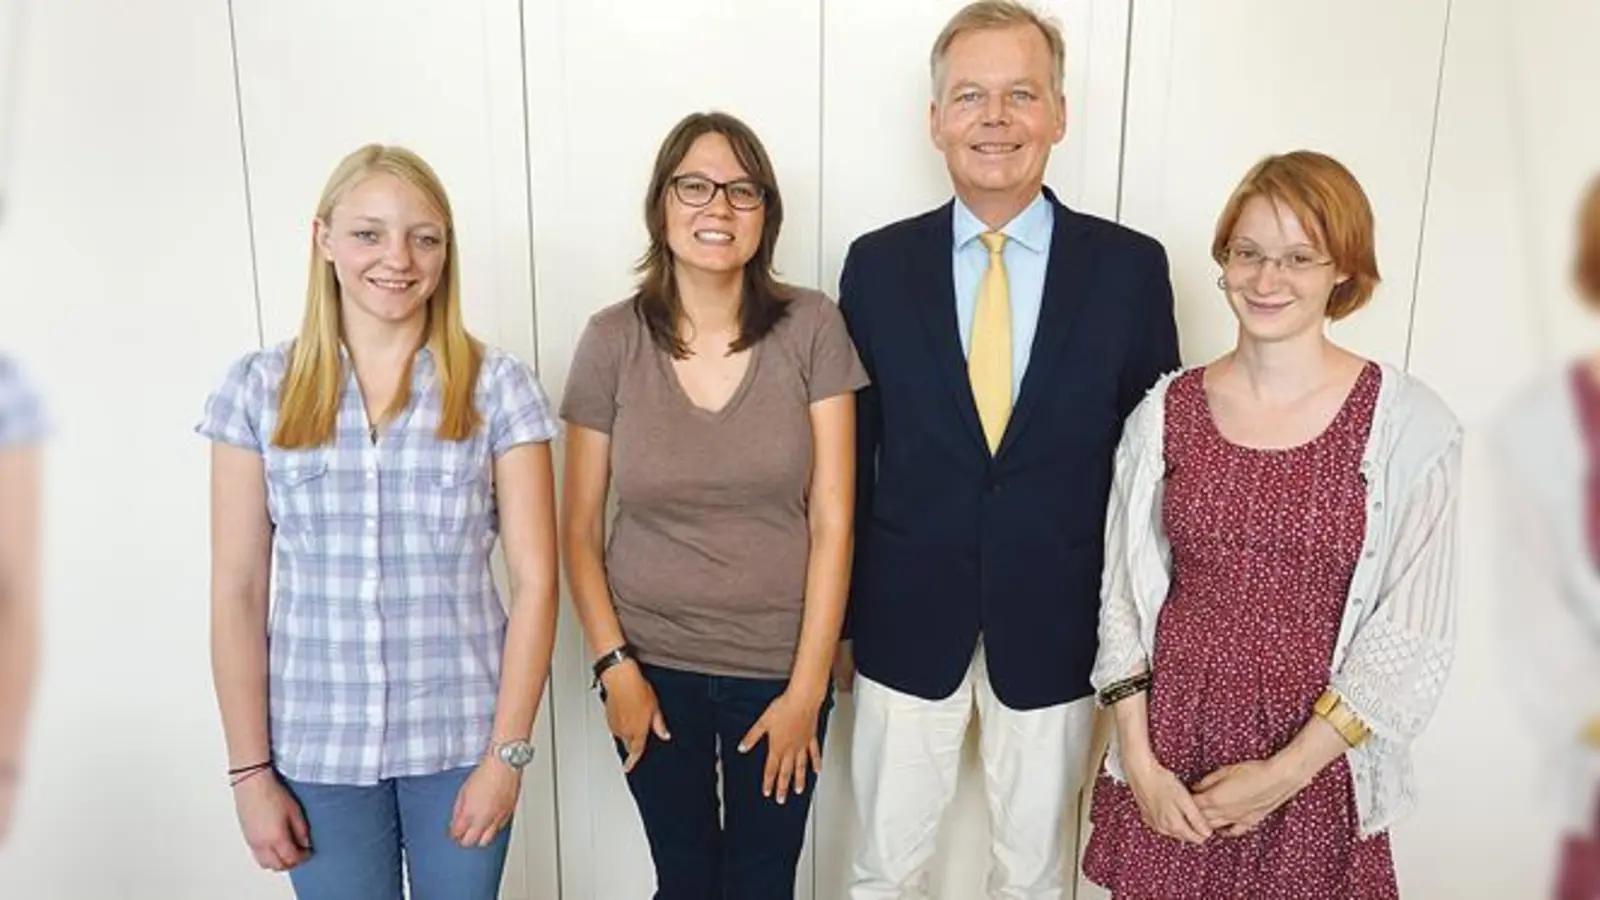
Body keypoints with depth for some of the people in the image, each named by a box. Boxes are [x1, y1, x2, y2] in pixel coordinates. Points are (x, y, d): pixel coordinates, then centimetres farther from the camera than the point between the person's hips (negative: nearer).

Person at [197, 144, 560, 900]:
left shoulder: (497, 387, -5)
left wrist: (506, 752, -9)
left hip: (460, 738, 0)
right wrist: (249, 769, -2)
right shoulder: (258, 388, -1)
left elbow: (535, 580, -6)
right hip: (317, 746, 1)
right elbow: (236, 591, -1)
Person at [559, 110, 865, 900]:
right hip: (653, 666, 1)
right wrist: (613, 665, -5)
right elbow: (579, 527, 0)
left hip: (779, 669, 0)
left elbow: (832, 518, -8)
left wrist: (807, 687, -8)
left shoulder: (812, 328, -9)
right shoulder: (612, 339, -7)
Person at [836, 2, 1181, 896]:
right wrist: (835, 618, 3)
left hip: (1058, 624, 0)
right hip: (908, 620, 1)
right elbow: (849, 454, 1)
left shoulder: (1131, 266, -6)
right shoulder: (878, 264, -4)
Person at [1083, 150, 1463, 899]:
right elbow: (1125, 595, 0)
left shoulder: (1408, 424, -9)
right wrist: (1139, 761, -5)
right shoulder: (1166, 411, -3)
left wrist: (1287, 771, -10)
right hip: (1168, 752, 2)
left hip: (1315, 766, -1)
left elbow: (1412, 633, -7)